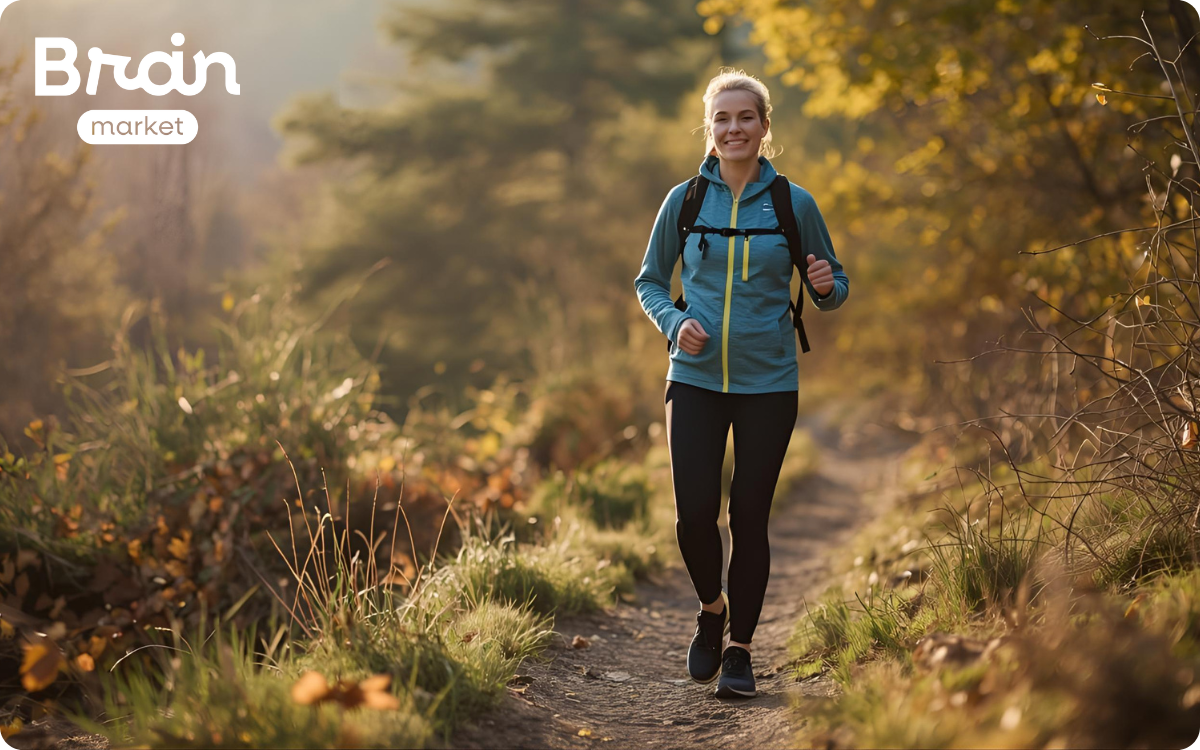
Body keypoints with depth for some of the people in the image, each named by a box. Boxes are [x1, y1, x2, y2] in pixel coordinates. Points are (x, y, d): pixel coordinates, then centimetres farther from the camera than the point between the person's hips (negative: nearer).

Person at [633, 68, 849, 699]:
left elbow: (832, 289, 9)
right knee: (694, 512, -7)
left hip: (768, 384, 0)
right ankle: (712, 610, 24)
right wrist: (674, 322, -8)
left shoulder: (793, 203, 1)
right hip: (695, 378, 1)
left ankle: (739, 648, 18)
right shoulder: (685, 200, 2)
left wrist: (827, 286, -15)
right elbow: (650, 282, 12)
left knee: (749, 516, 3)